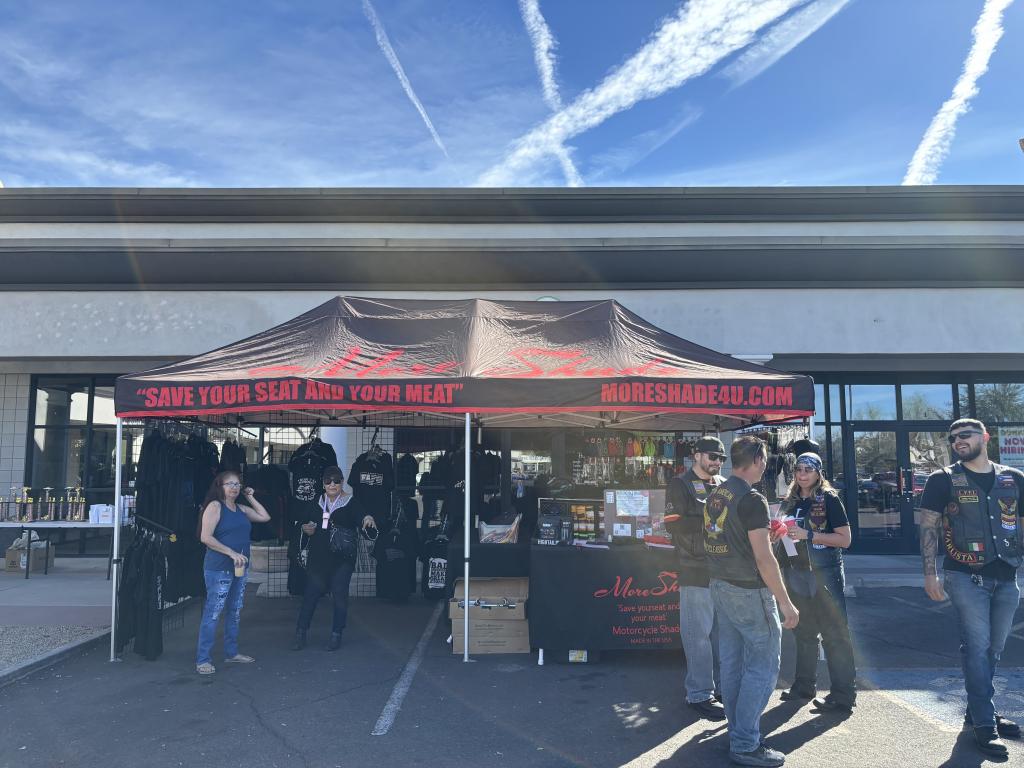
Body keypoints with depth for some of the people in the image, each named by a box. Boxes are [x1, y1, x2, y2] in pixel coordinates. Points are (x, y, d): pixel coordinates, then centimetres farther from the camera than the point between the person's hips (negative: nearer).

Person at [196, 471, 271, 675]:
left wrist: (250, 497, 12)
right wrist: (232, 553, -18)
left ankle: (231, 652, 25)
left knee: (235, 612, 14)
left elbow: (265, 517, 17)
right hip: (219, 568, -7)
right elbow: (205, 537, -16)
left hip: (240, 568, 8)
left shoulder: (241, 508, 13)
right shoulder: (215, 506, -8)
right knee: (212, 613, -6)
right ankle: (202, 659, 0)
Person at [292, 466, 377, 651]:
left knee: (340, 594, 2)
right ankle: (301, 632, 15)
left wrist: (368, 519, -43)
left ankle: (336, 634, 15)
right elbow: (306, 523, 22)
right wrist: (306, 529, 1)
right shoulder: (318, 502, 9)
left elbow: (360, 515, -21)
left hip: (342, 558, -3)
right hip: (318, 556, 3)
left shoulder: (351, 502, -4)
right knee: (311, 592, 3)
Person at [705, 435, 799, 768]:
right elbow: (764, 559, -20)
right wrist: (786, 603, -14)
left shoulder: (714, 495, 6)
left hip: (720, 587, 8)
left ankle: (737, 731, 25)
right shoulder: (752, 500, -19)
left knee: (732, 663, 15)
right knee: (763, 666, 2)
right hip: (749, 592, -8)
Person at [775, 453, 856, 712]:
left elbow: (845, 539, -12)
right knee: (804, 633, 15)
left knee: (834, 633, -3)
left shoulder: (829, 499, -7)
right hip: (797, 573, 6)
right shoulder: (789, 502, 11)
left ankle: (843, 695, 4)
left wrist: (807, 535, -19)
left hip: (824, 574, -6)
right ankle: (804, 686, 26)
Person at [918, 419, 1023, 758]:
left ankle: (977, 712, 26)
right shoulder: (944, 479, -1)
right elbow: (928, 527, -2)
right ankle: (984, 724, 2)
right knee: (977, 647, -5)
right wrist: (930, 573, -10)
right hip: (967, 577, -4)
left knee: (993, 650, 12)